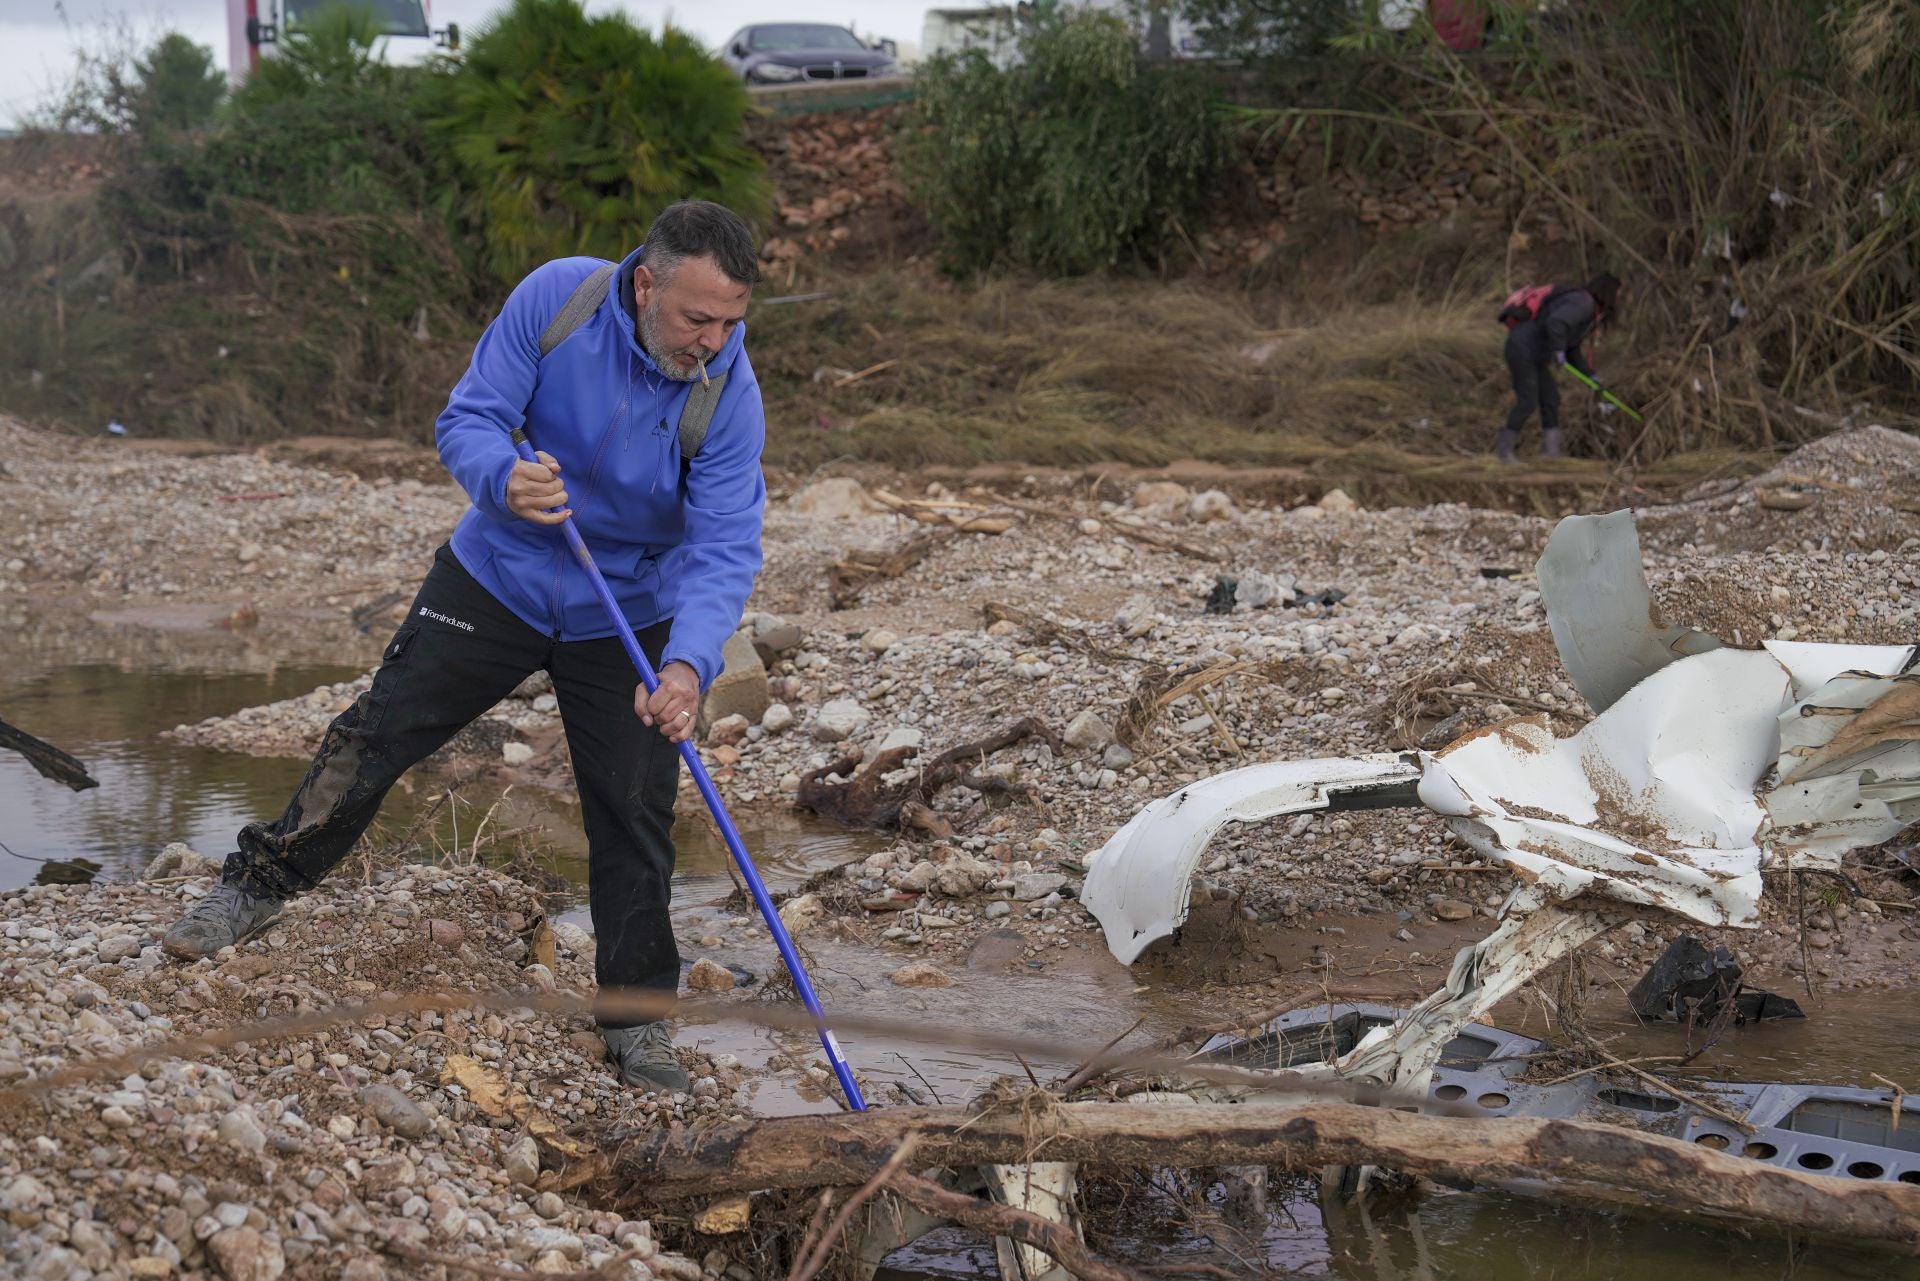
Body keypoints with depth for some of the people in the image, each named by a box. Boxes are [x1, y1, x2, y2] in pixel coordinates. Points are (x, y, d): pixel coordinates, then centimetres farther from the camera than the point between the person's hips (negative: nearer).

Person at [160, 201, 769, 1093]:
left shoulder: (729, 394, -22)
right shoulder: (557, 298, -22)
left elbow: (725, 549, -25)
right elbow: (467, 420, -17)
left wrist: (686, 664, -42)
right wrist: (504, 482, -41)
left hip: (629, 615, 0)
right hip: (499, 576, 1)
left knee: (635, 815, 0)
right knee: (376, 734, 2)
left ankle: (635, 1015, 14)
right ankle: (257, 886, 20)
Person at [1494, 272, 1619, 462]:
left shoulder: (1589, 311, 17)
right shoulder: (1583, 302, -15)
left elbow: (1572, 352, 25)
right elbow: (1555, 322, -33)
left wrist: (1590, 375, 20)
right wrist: (1558, 351, -20)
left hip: (1533, 354, 10)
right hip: (1522, 348, -10)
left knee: (1550, 398, 10)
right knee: (1528, 402, -9)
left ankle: (1551, 450, 15)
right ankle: (1504, 449, 1)